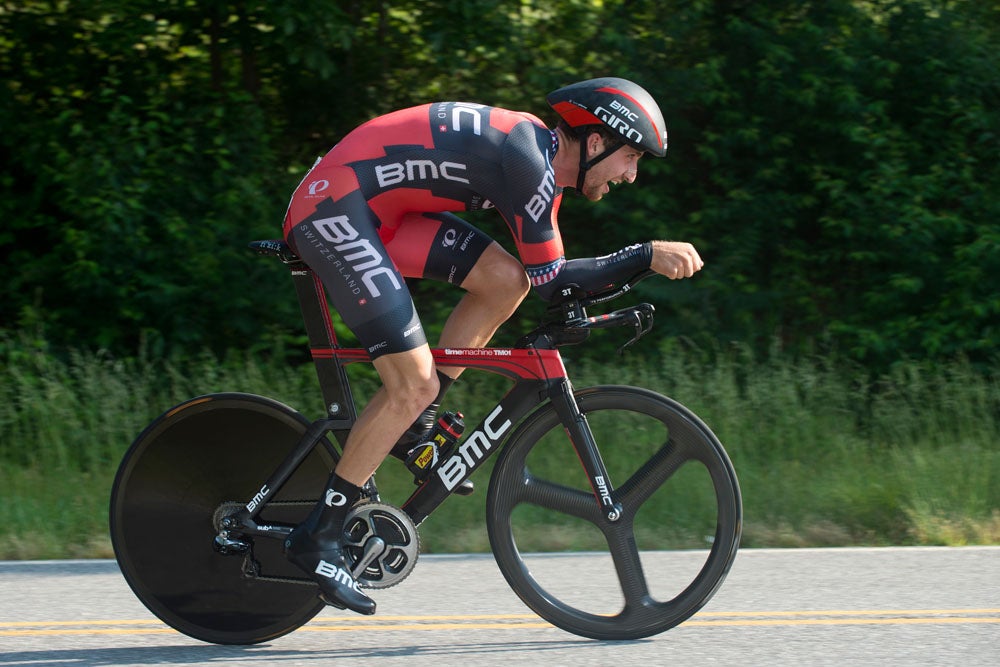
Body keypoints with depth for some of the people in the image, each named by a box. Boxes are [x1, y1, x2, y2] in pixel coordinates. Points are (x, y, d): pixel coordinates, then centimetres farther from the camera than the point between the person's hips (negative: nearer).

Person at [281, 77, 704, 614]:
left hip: (375, 210, 10)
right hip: (334, 211, -10)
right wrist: (648, 256, -13)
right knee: (415, 385, -12)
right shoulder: (526, 158, -17)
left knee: (506, 280, 2)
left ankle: (409, 429, 10)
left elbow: (542, 277, 21)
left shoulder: (542, 156, 12)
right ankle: (317, 538, -4)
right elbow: (549, 280, -13)